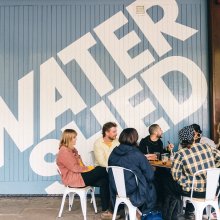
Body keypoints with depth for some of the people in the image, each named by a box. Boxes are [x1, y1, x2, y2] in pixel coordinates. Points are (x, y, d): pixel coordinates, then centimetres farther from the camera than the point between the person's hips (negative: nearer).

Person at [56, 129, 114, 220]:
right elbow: (75, 168, -20)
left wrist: (88, 168, -4)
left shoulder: (72, 149, 17)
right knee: (102, 170, -18)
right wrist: (89, 168, -10)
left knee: (103, 182, -14)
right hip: (72, 179, -9)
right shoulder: (64, 152, -14)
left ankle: (105, 211, -14)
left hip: (79, 174, 9)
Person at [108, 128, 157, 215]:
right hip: (133, 193, -5)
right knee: (152, 188, 25)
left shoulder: (113, 152, -7)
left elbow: (111, 173, 7)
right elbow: (150, 175, -17)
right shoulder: (137, 155, -22)